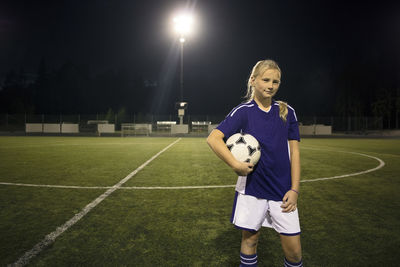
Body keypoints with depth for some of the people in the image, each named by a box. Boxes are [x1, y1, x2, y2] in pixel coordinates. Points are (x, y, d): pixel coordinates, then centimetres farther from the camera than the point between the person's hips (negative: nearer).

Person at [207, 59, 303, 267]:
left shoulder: (287, 112, 4)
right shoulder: (243, 111, -4)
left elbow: (294, 151, 4)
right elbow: (213, 138, -12)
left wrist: (294, 189, -1)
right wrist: (236, 165, -23)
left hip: (283, 190, 2)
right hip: (251, 188, -1)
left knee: (293, 248, 4)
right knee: (250, 238, 12)